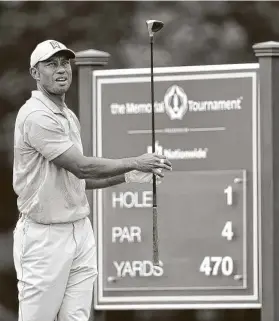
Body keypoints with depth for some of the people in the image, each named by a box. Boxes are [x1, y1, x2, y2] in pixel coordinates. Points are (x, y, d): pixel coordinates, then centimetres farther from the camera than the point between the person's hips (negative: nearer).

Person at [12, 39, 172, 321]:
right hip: (45, 236, -8)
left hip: (80, 232, 8)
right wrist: (135, 162, -12)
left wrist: (129, 176, 8)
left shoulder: (69, 116, 14)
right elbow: (80, 167, -19)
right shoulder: (36, 115, -15)